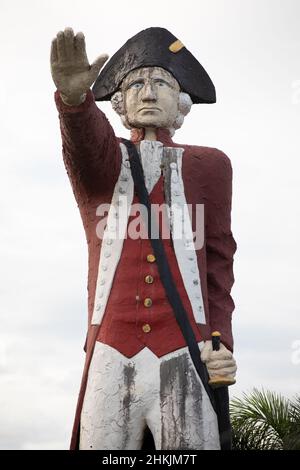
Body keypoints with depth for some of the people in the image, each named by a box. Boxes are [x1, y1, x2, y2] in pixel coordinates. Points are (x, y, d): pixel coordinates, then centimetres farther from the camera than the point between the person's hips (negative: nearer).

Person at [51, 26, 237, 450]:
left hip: (185, 366, 0)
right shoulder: (97, 163, 12)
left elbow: (217, 260, 13)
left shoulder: (209, 165, 13)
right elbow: (88, 142, -13)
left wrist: (221, 342, 0)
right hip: (111, 365, 0)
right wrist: (74, 96, -36)